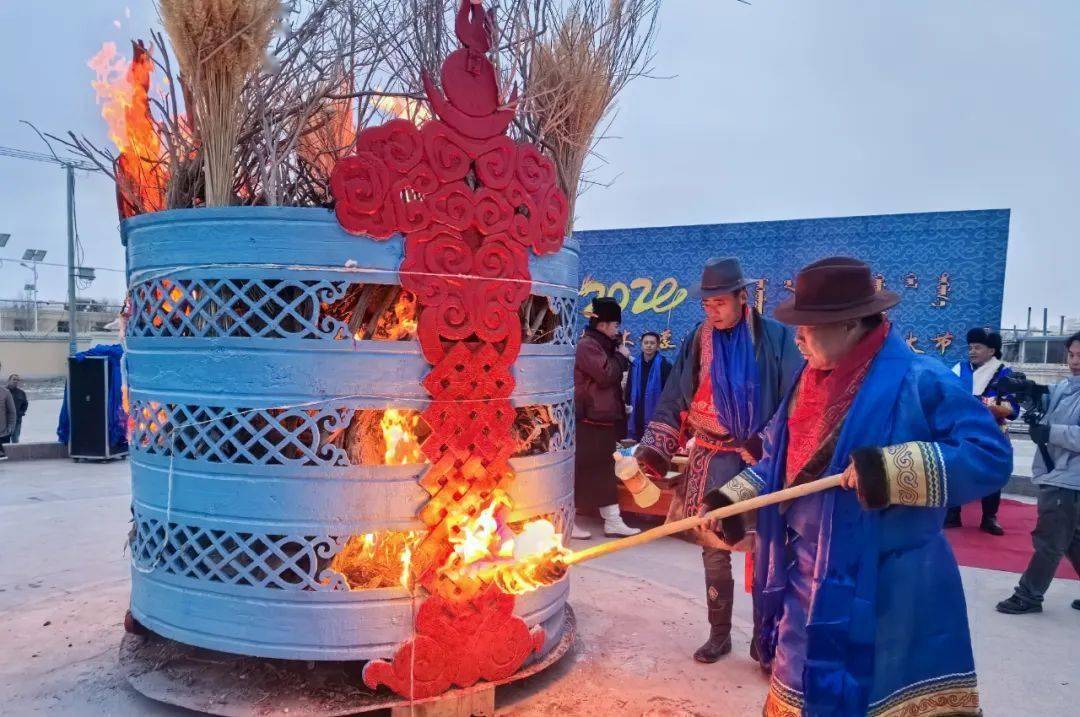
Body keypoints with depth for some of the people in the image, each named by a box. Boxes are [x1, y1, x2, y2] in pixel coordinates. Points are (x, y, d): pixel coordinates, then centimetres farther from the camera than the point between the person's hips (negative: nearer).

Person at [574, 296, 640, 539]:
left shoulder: (603, 345, 19)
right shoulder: (587, 345, -13)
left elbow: (613, 376, 23)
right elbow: (606, 375, -21)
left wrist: (619, 353, 9)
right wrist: (622, 356, -6)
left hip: (604, 419, 10)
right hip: (588, 420, -10)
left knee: (604, 469, 11)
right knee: (581, 470, -4)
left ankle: (612, 521, 17)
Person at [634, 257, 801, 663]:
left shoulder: (775, 337, -5)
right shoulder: (697, 341, 4)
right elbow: (674, 402, 4)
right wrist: (655, 447, -7)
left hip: (762, 459, -3)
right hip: (714, 461, 3)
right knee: (713, 548, 9)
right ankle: (719, 634, 26)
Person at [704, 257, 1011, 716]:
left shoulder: (917, 381, -17)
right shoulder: (811, 381, 5)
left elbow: (991, 455, -20)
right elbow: (781, 463, 14)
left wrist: (893, 469, -30)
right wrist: (731, 500, 3)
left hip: (883, 593, -7)